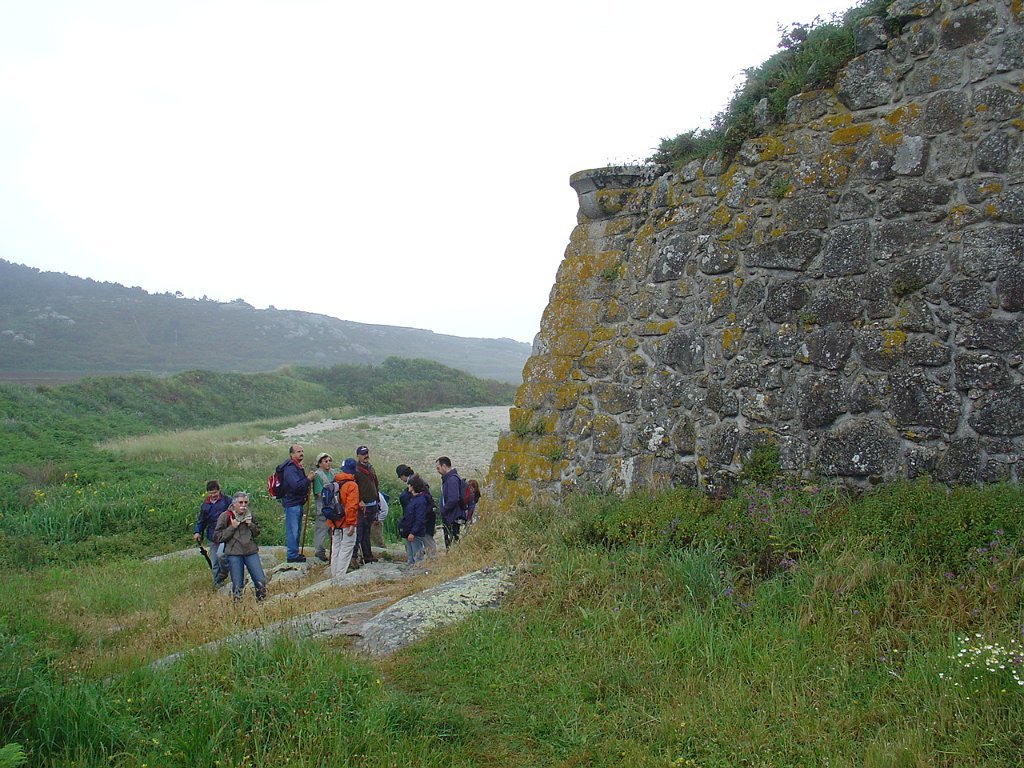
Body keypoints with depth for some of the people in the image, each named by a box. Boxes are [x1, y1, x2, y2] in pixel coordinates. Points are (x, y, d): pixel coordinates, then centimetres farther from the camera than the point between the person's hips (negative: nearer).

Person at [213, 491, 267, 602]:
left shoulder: (250, 515, 8)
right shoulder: (225, 516, -5)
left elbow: (257, 532, 19)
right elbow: (217, 537, -7)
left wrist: (251, 525, -2)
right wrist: (232, 527, -15)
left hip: (251, 552, 3)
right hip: (234, 554, -3)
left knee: (261, 581, -2)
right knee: (237, 585, 0)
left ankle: (261, 601, 18)